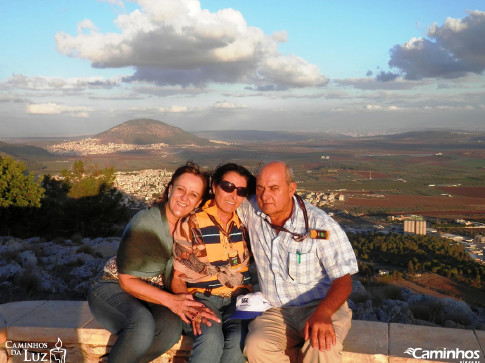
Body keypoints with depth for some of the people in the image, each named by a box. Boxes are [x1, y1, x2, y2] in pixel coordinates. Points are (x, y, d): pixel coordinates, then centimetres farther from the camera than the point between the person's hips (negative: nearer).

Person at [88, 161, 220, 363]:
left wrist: (190, 307, -19)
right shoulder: (144, 222, -19)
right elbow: (127, 280, -16)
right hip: (112, 287, -5)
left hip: (151, 296, 5)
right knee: (143, 324, -35)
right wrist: (169, 300, -26)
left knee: (172, 327, -27)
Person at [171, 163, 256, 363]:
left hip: (239, 298, 3)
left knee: (239, 340, -29)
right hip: (203, 297, -2)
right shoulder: (191, 224, -3)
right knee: (211, 339, -33)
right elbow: (177, 278, -2)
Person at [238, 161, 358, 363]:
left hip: (320, 306, -3)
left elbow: (343, 280, -14)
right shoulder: (250, 211, -2)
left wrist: (322, 314, -32)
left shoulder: (320, 225, -13)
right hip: (275, 311, 4)